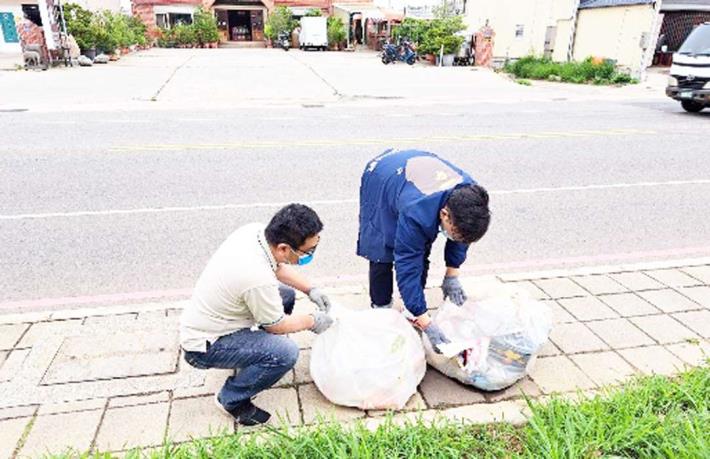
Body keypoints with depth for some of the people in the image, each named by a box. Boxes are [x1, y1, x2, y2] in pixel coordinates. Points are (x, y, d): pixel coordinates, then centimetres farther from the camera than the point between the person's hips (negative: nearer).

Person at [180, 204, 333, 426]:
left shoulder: (255, 230, -13)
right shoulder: (258, 279, -36)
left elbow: (278, 266, 10)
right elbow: (277, 325, -16)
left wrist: (310, 290, 5)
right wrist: (312, 321, 0)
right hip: (204, 347, -9)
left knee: (286, 294, 11)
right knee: (286, 352, -25)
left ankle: (258, 359, 26)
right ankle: (231, 399, 0)